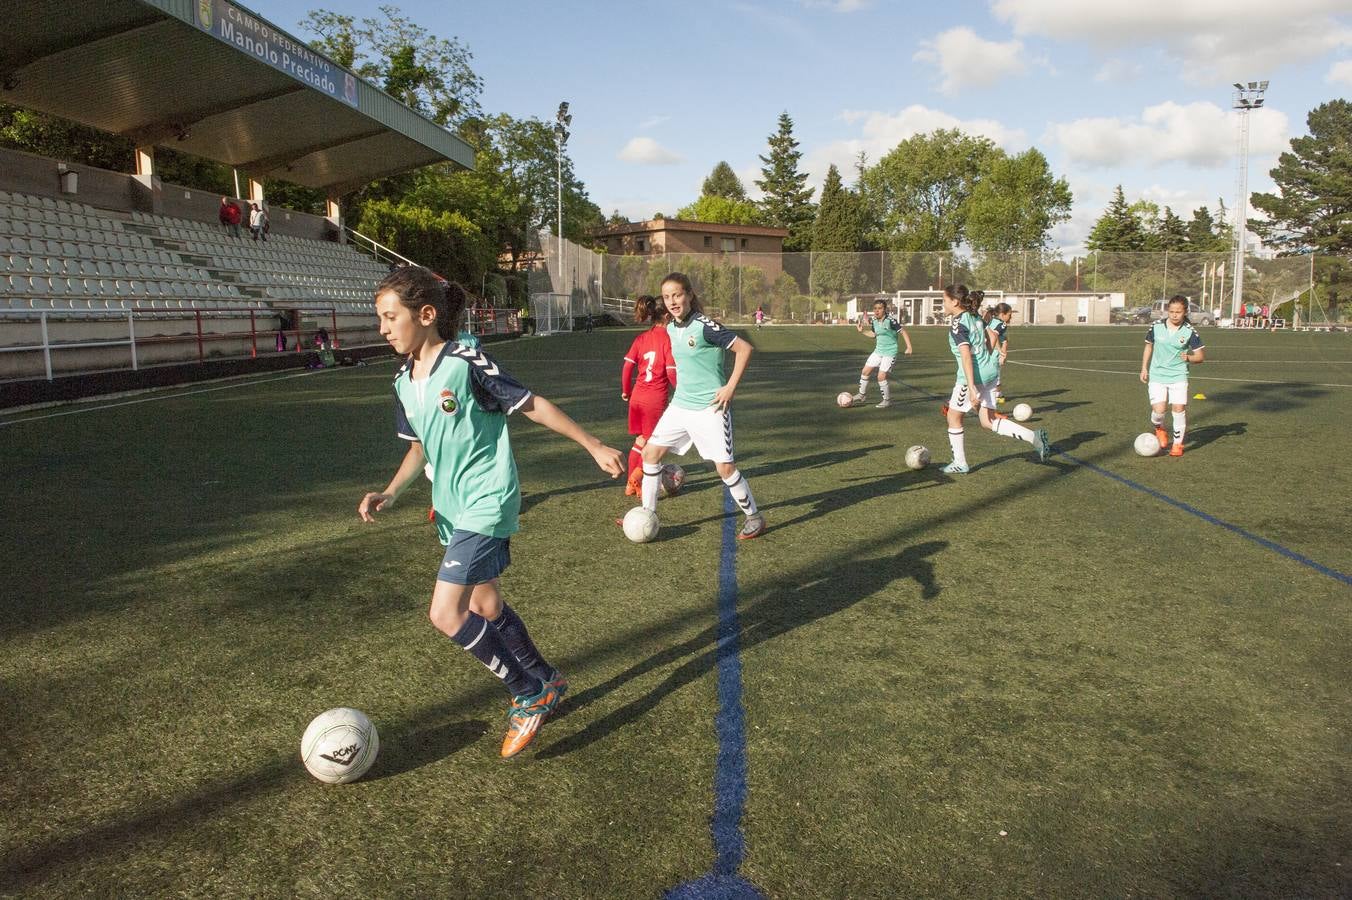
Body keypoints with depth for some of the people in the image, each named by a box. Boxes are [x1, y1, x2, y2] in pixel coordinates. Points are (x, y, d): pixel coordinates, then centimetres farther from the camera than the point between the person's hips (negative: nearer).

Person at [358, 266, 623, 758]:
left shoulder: (467, 363, -18)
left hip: (486, 504, -8)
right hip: (451, 508, 9)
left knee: (446, 614, -13)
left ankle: (531, 695, 6)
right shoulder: (404, 382, 5)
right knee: (485, 607, 18)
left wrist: (594, 446, -7)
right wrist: (389, 493, 2)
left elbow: (532, 405, -11)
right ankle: (545, 682, 40)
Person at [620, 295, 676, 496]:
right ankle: (636, 479, 0)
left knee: (640, 441, 19)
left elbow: (627, 366, 2)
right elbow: (671, 371, -15)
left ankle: (631, 484, 25)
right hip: (657, 398, -6)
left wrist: (626, 390, 15)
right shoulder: (668, 338, -11)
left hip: (637, 396, 6)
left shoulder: (641, 338, 5)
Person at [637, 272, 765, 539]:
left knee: (724, 466, -6)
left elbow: (744, 349, -16)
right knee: (650, 452, 5)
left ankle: (754, 517, 14)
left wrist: (730, 387, -16)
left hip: (710, 407, -7)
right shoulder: (670, 329, 7)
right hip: (680, 405, 7)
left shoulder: (705, 326, -16)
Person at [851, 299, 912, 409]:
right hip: (878, 351, 7)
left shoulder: (890, 320, -19)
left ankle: (887, 400, 5)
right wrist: (862, 331, 11)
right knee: (865, 371, 8)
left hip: (890, 353, -7)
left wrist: (909, 347, -21)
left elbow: (903, 331, -16)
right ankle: (862, 395, 27)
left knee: (881, 376, -12)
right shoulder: (874, 321, 2)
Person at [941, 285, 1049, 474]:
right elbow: (988, 342, 18)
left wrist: (971, 387, -28)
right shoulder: (975, 317, 10)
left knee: (953, 416, 11)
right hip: (990, 371, 8)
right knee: (987, 422, 13)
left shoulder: (957, 325, -16)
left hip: (973, 376, -8)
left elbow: (966, 356, -24)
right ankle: (1035, 437, 3)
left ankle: (960, 464, 18)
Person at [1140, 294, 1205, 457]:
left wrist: (1189, 357, -21)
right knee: (1158, 410, -13)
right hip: (1157, 375, 0)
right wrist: (1144, 368, 11)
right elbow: (1149, 346, 14)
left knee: (1179, 408, -9)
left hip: (1178, 376, 0)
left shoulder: (1190, 332, -6)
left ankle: (1177, 443, 10)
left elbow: (1201, 357, 1)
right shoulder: (1156, 326, -3)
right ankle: (1159, 429, 22)